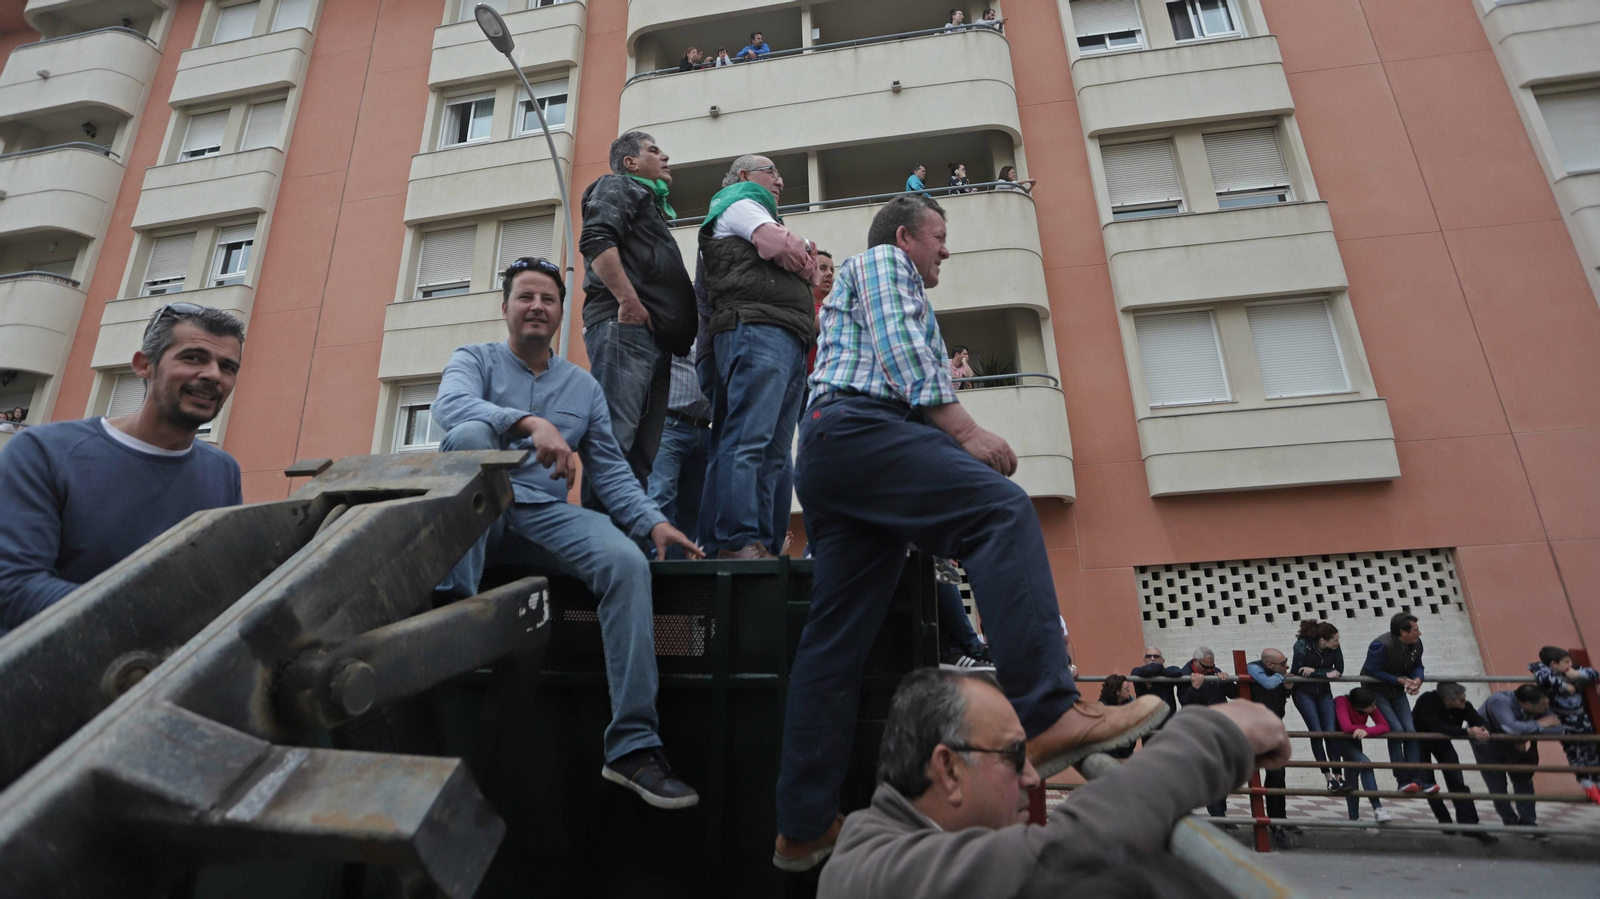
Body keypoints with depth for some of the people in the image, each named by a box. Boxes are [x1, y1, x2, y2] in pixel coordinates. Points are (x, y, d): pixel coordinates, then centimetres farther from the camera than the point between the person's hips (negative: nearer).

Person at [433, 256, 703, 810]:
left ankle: (633, 746, -26)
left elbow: (609, 470, 14)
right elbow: (450, 405, -14)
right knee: (470, 437, -31)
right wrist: (530, 422, -32)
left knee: (627, 563, -27)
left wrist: (653, 521, -4)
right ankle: (453, 604, -35)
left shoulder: (585, 386, 19)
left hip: (547, 516, 2)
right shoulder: (475, 359, 11)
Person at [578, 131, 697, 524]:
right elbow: (596, 239, -10)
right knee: (615, 437, -19)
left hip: (655, 337, 9)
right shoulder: (618, 187, 10)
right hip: (625, 327, -9)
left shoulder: (652, 206, 37)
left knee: (643, 450, 2)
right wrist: (628, 300, -19)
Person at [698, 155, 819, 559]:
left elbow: (807, 274, 28)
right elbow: (784, 249, -8)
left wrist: (797, 256, 7)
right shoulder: (740, 203, 11)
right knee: (749, 439, -18)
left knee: (776, 453, 1)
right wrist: (804, 252, 13)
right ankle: (739, 542, -23)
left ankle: (767, 545, 0)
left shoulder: (763, 216, 38)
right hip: (759, 327, -9)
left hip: (790, 341, 9)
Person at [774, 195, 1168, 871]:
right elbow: (898, 346, -5)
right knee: (1001, 510, -24)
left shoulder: (894, 286, 42)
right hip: (856, 426, -10)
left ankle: (804, 827, -2)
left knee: (836, 635, -1)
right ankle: (1046, 715, -37)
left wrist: (955, 446, 22)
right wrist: (965, 428, -12)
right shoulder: (882, 260, 14)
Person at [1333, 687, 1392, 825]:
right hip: (1337, 740, -6)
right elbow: (1346, 727, -43)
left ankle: (1354, 818, 19)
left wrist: (1366, 731, -41)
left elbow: (1385, 726, -24)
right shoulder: (1342, 702, -32)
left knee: (1351, 778, 9)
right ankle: (1378, 809, -24)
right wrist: (1365, 727, -26)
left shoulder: (1371, 707, -16)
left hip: (1353, 741, 6)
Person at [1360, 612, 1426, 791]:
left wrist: (1417, 680, -15)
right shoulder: (1381, 645, -28)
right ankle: (1403, 780, -8)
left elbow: (1417, 666, 7)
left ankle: (1415, 778, 3)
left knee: (1410, 730, -3)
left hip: (1397, 692, 7)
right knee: (1396, 730, -16)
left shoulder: (1416, 644, -5)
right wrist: (1399, 680, -25)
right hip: (1376, 691, -7)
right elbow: (1372, 671, -24)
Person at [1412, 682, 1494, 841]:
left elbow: (1479, 720, -17)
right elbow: (1437, 727, -46)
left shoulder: (1463, 706, -23)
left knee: (1457, 781, -5)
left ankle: (1469, 824, -2)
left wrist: (1484, 730, -41)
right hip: (1420, 741, -4)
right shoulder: (1427, 701, -38)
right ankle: (1444, 820, 12)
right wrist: (1468, 732, -53)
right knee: (1428, 782, -3)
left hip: (1441, 741, 4)